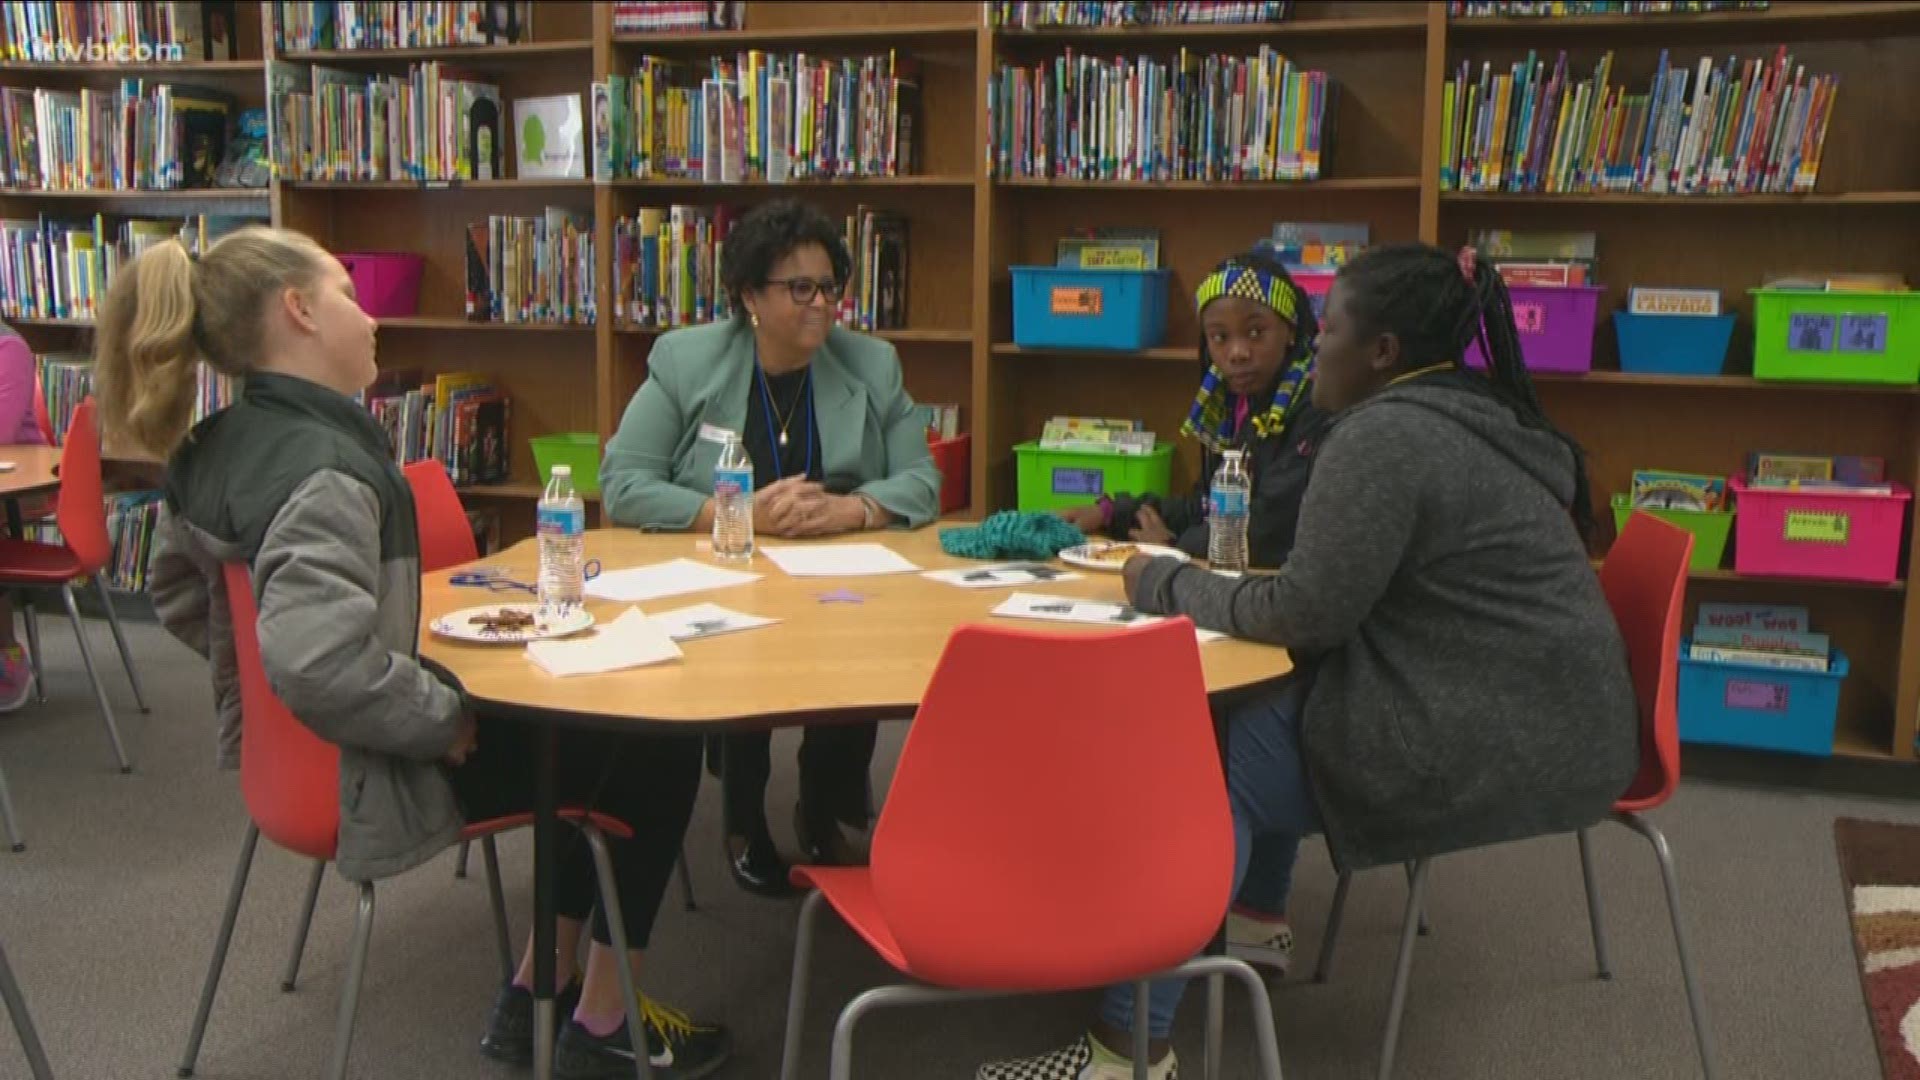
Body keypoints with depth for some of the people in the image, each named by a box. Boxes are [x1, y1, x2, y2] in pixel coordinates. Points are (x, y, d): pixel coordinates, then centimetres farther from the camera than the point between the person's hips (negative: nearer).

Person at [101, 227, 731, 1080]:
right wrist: (447, 719, -24)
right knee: (659, 743, 5)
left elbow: (180, 601, 16)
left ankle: (537, 994, 26)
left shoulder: (210, 451, 3)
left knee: (584, 713, 22)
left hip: (288, 752, 10)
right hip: (364, 778, -10)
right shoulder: (326, 468, -28)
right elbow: (320, 659, -41)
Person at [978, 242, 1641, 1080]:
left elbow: (1306, 614, -18)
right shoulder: (1483, 417, 13)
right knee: (1266, 710, 17)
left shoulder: (1382, 437, -18)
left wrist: (1165, 586, -4)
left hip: (1494, 746, -10)